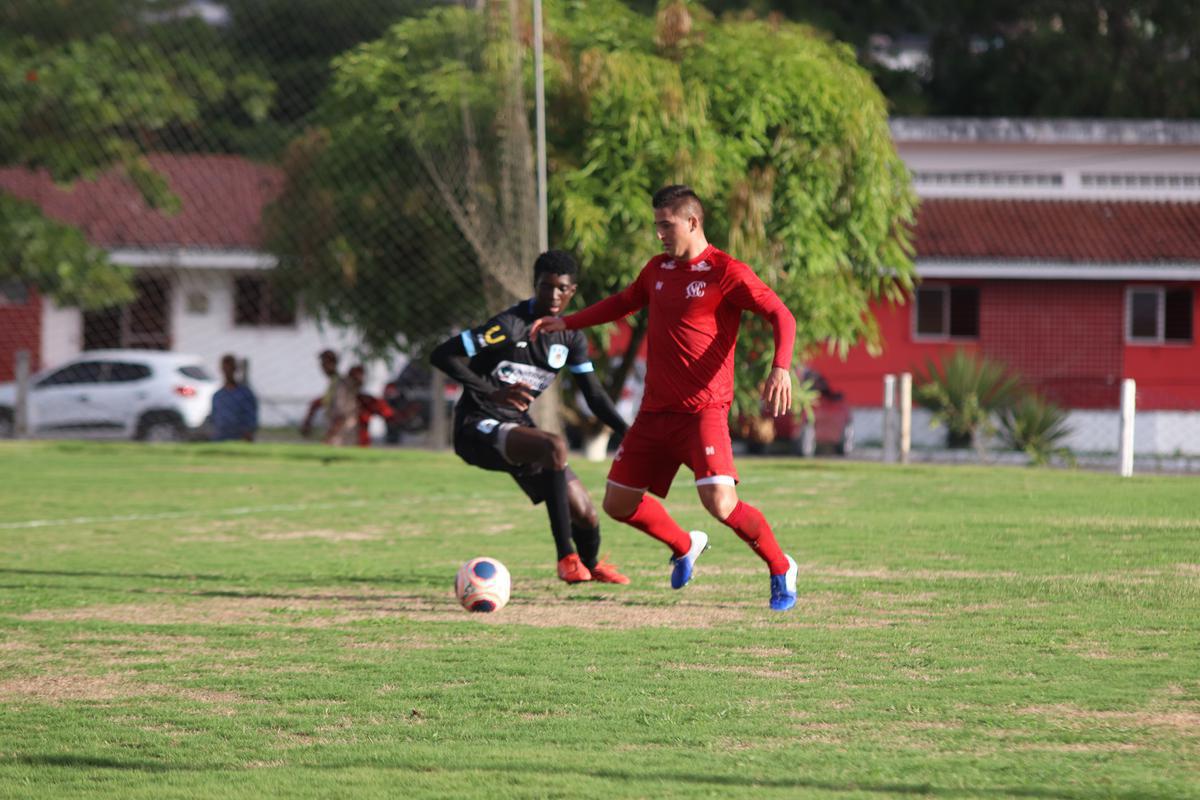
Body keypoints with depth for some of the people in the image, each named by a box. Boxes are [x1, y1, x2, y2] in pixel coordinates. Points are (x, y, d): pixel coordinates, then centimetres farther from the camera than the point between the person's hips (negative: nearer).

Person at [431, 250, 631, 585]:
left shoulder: (570, 337, 5)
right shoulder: (510, 325, -18)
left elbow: (595, 396, 10)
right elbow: (442, 355, -21)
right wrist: (493, 392, -28)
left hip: (517, 428, 7)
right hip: (477, 428, -7)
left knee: (586, 515, 2)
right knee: (555, 446, -36)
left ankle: (591, 564, 39)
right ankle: (566, 557, -29)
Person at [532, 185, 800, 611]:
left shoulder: (726, 272, -9)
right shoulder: (658, 269, 13)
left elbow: (781, 315, -13)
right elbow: (623, 302, 32)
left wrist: (781, 368, -29)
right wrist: (567, 322, 28)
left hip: (703, 411, -7)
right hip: (655, 412, 7)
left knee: (720, 503, -23)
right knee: (617, 503, 7)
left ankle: (781, 568, 1)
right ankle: (685, 547, 34)